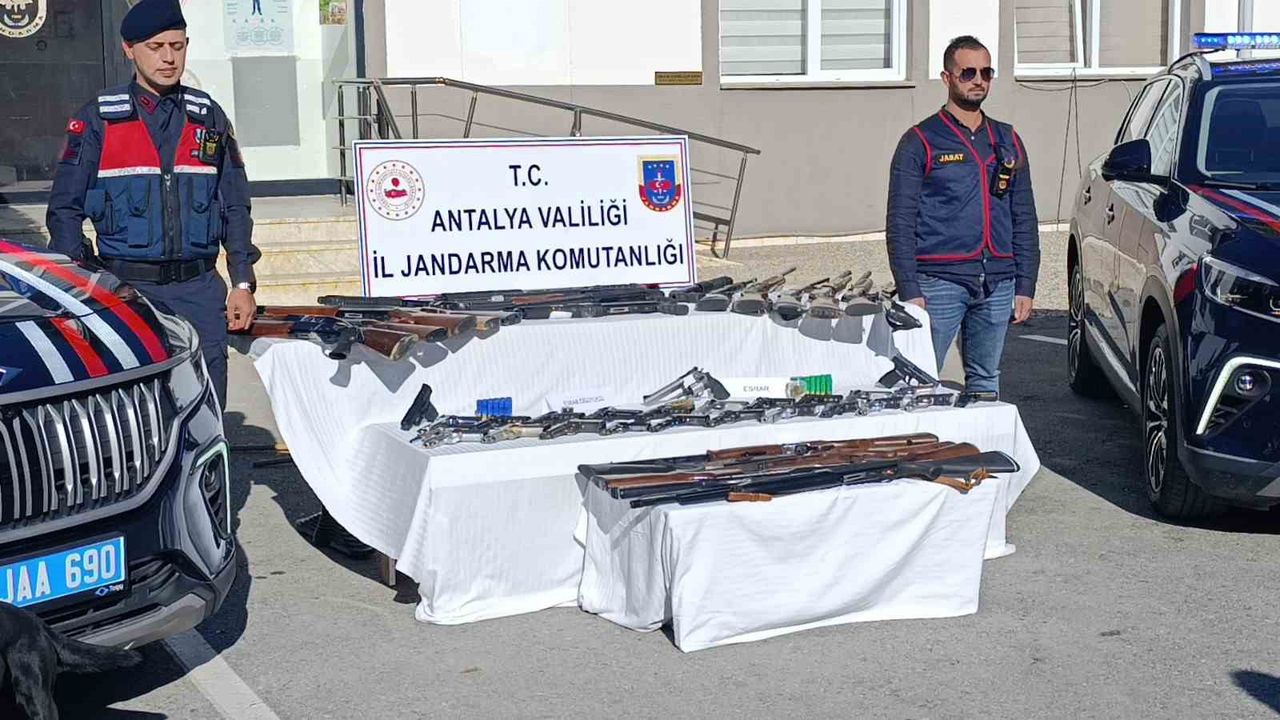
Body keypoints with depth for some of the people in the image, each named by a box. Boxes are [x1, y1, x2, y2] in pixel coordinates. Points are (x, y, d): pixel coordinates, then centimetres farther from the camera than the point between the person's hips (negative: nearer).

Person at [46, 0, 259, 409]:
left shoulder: (209, 118, 12)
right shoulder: (97, 120, 4)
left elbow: (235, 208, 15)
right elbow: (64, 209, 5)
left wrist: (243, 284, 8)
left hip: (199, 288, 2)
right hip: (125, 288, -2)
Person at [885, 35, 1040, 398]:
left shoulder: (1008, 141, 14)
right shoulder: (920, 142, -1)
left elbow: (1024, 220, 16)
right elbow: (900, 224, -5)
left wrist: (1026, 285, 8)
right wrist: (909, 291, -13)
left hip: (998, 285, 5)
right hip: (940, 282, -5)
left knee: (985, 382, 12)